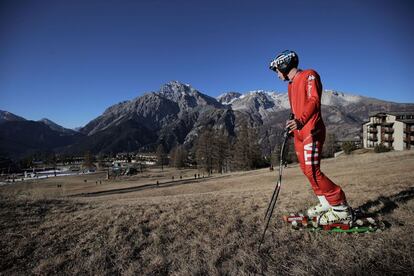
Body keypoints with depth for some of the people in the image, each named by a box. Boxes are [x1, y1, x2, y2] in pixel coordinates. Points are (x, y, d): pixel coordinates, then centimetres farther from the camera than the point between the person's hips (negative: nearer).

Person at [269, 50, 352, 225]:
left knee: (312, 171, -14)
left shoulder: (309, 75, -3)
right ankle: (326, 204, 21)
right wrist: (291, 126, 29)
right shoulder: (291, 85, 23)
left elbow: (314, 101, -19)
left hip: (311, 131, -9)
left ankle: (342, 210, -3)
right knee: (306, 170, 8)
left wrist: (301, 121, -35)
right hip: (299, 133, 9)